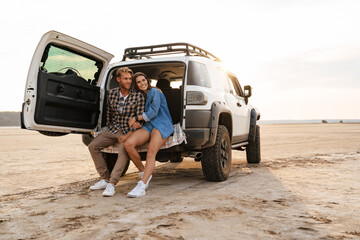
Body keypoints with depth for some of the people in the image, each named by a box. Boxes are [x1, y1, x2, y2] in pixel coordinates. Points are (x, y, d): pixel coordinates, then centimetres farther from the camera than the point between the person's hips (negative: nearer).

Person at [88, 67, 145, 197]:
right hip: (113, 129, 5)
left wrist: (127, 135, -19)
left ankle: (112, 184, -31)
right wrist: (109, 128, 15)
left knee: (124, 149, -34)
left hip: (129, 131, -5)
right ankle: (105, 179, -2)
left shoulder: (138, 96, -10)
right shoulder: (112, 93, 3)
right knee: (93, 146, -10)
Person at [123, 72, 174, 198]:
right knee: (128, 144, -22)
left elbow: (154, 112, -9)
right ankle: (144, 173, -7)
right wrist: (136, 121, 8)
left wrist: (136, 118, -2)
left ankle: (141, 186, -38)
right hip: (148, 126, 6)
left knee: (151, 153, -29)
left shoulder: (155, 92, -1)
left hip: (161, 126, -6)